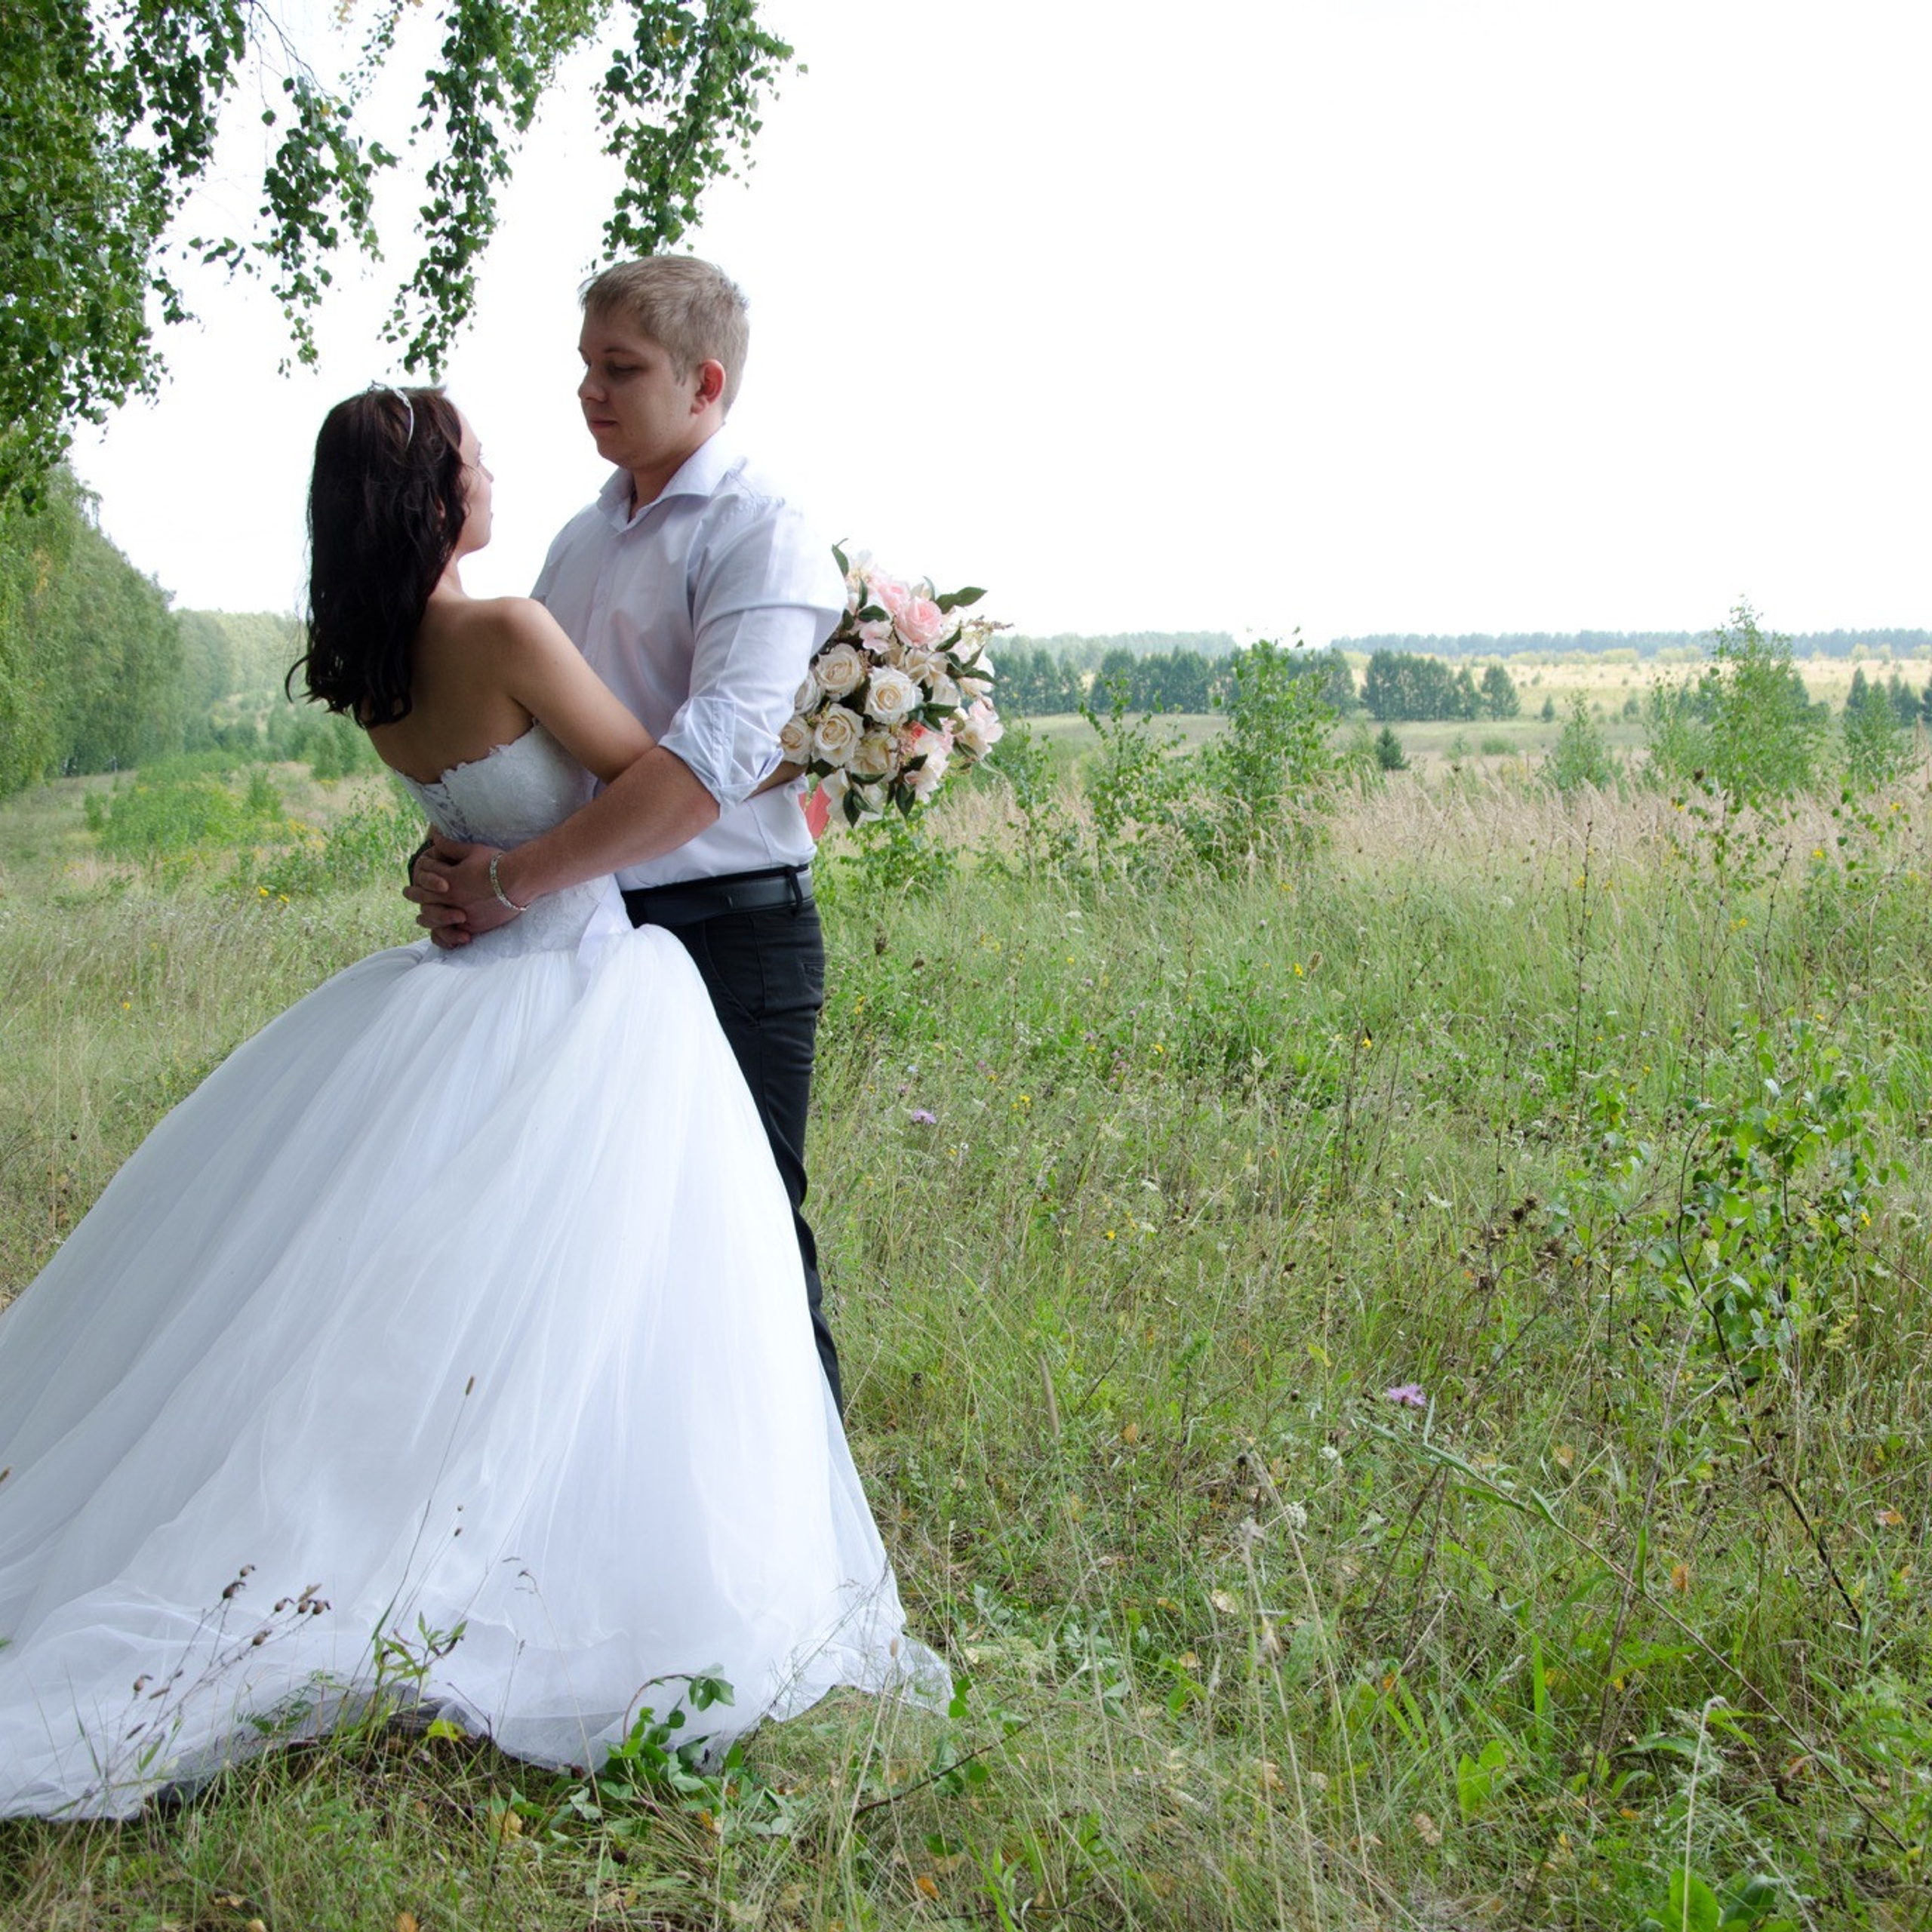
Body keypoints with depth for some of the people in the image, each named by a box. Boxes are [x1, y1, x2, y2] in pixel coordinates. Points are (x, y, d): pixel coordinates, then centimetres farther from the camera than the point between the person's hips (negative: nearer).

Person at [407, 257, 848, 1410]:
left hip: (729, 933, -7)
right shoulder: (583, 538, 16)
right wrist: (451, 857, -3)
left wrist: (514, 883, -22)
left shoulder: (760, 536, -10)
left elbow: (713, 760, -23)